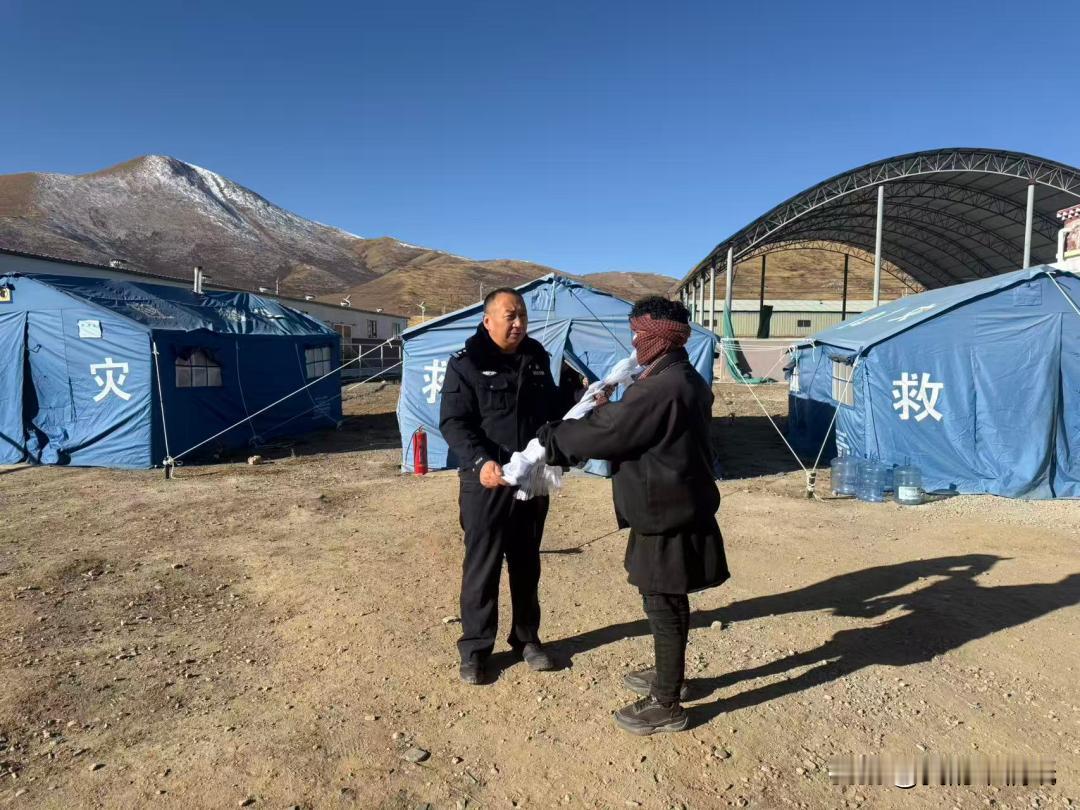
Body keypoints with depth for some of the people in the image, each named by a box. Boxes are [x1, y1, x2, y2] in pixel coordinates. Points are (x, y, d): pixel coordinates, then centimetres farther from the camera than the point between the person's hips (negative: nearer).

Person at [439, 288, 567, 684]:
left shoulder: (537, 359, 8)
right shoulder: (466, 364, -9)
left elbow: (553, 410, 17)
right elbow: (453, 422, -15)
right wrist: (480, 461, -29)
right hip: (486, 483, -5)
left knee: (526, 564, 17)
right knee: (482, 566, 5)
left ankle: (526, 638, 33)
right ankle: (474, 648, 20)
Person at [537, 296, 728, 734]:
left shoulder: (663, 387, -24)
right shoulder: (684, 380, 10)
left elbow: (606, 432, -21)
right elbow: (628, 425, 18)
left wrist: (551, 438, -8)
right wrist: (605, 407, 10)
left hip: (667, 515, -10)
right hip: (674, 508, 10)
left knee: (664, 605, 3)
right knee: (665, 602, 23)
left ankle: (667, 705, 18)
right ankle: (668, 675, 41)